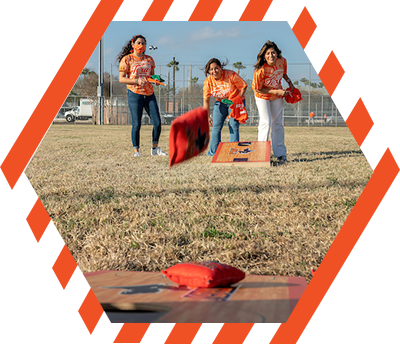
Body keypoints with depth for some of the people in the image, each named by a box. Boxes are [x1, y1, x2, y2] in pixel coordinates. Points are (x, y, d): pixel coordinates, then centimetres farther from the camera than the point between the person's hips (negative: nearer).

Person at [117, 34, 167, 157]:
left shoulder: (149, 59, 14)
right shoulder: (127, 59, 0)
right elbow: (121, 78, -4)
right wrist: (136, 81, -18)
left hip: (149, 94, 5)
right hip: (135, 94, -5)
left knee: (157, 122, -1)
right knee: (136, 124, -7)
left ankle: (155, 148, 14)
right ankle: (136, 151, 5)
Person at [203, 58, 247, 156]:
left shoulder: (231, 75, -23)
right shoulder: (208, 81, -13)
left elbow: (244, 86, -14)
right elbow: (206, 100, -9)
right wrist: (207, 117, -14)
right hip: (220, 103, 3)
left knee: (233, 126, -12)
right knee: (216, 126, -3)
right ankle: (213, 153, 6)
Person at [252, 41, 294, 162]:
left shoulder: (282, 61, -19)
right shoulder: (260, 70, -34)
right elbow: (257, 89, -23)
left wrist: (289, 83, 0)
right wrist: (276, 92, -25)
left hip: (277, 94, 5)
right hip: (262, 96, -5)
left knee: (278, 124, 10)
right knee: (266, 122, -16)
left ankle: (280, 154, 19)